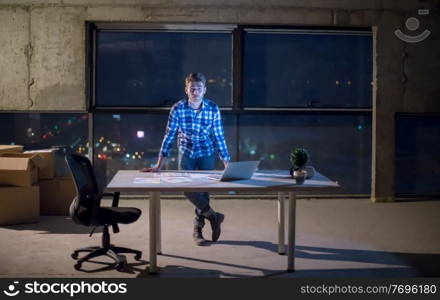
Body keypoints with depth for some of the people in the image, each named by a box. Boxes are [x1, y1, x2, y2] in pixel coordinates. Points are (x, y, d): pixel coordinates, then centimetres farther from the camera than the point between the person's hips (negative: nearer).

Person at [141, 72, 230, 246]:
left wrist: (227, 163, -7)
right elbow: (169, 137, -11)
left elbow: (219, 137, -5)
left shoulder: (213, 109, -11)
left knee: (203, 189, -2)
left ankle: (197, 229, 13)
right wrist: (159, 165, -15)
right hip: (186, 153, 0)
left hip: (207, 154, 0)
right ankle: (213, 216, 4)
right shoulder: (178, 109, -12)